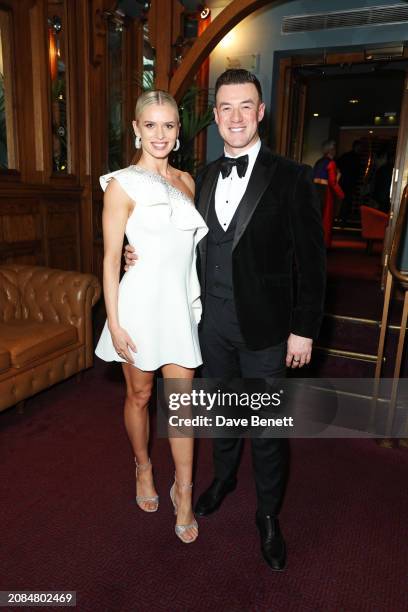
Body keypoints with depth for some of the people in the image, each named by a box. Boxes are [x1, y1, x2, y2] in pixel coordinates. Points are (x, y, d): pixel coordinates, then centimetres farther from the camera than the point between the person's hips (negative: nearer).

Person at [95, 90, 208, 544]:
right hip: (141, 302, -4)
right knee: (139, 395, 14)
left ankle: (183, 492, 24)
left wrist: (201, 300, 11)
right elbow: (111, 259, -9)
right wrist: (114, 324, -12)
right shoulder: (123, 185, -8)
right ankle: (143, 468, 40)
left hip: (181, 304, 4)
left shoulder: (186, 181, 9)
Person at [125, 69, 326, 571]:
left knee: (267, 425, 10)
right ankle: (223, 477, 50)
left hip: (265, 327, -4)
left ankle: (268, 514, 35)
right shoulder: (204, 178, 7)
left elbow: (311, 260, -9)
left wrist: (304, 329, -11)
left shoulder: (290, 178, -9)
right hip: (213, 322, 5)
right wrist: (144, 254, -2)